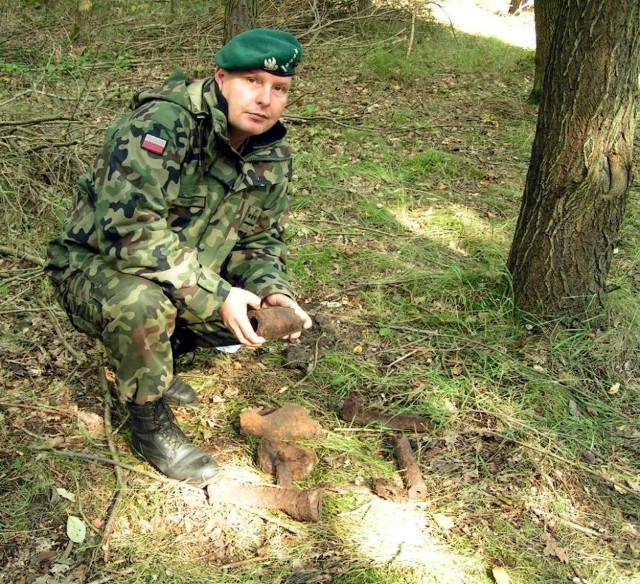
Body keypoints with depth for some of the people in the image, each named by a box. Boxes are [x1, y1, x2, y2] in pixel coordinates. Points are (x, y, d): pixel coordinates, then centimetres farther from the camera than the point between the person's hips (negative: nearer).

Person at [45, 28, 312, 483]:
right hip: (95, 268, -7)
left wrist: (272, 292, -18)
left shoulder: (274, 155, -3)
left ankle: (155, 359, 15)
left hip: (189, 277, 7)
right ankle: (150, 424, -8)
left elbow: (260, 239, 4)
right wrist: (215, 296, -35)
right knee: (143, 303, -38)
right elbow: (128, 228, -35)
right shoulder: (162, 122, -28)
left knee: (264, 309, -8)